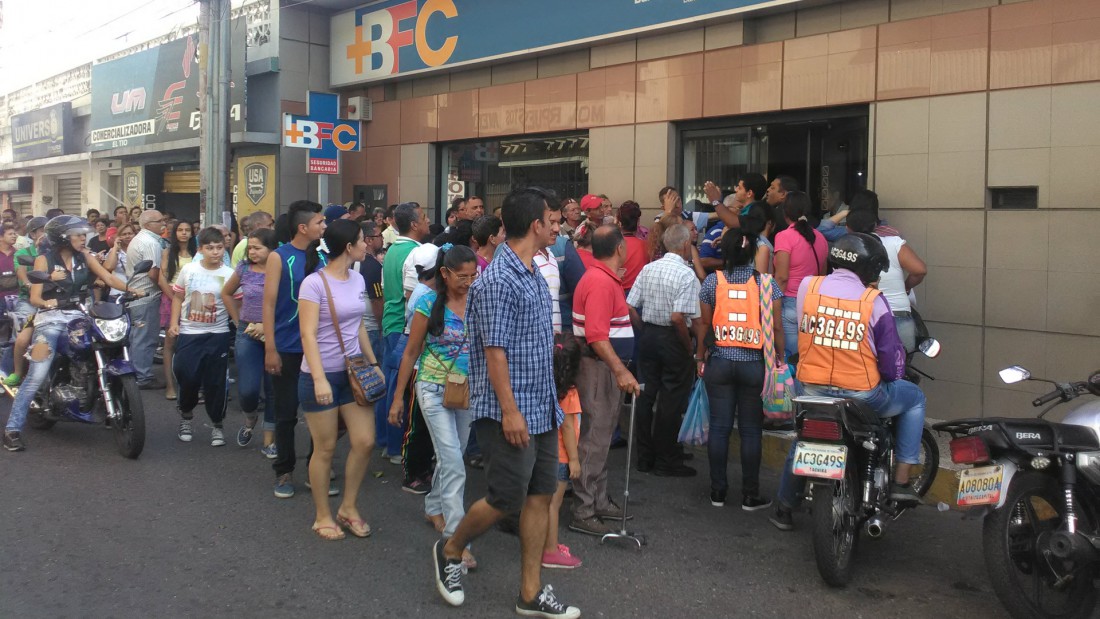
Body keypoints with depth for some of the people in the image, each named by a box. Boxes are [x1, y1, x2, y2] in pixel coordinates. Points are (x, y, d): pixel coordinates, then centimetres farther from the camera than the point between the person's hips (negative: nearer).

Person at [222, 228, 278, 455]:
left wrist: (267, 325, -19)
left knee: (273, 390, 4)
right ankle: (250, 418, 28)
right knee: (247, 389, -7)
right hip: (248, 334, 2)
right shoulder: (244, 268, 3)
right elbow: (226, 293, 19)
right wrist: (238, 321, 12)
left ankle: (269, 441, 16)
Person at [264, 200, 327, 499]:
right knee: (286, 413, 5)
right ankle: (284, 472, 18)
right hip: (288, 348, -4)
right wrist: (270, 348, -12)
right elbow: (269, 303, -7)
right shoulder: (279, 257, -5)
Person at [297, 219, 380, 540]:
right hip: (321, 375, -6)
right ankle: (323, 516, 20)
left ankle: (349, 507, 21)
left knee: (365, 442, 2)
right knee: (325, 448, 3)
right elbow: (308, 334, -17)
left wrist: (373, 363, 13)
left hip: (353, 372, 6)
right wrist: (319, 379, -24)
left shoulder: (357, 279, 7)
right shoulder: (314, 283, -13)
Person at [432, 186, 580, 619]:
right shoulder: (499, 280, -17)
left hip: (542, 409, 9)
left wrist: (550, 402, 17)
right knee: (506, 500, 0)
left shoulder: (535, 277, 11)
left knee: (540, 496, 10)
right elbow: (494, 351, -19)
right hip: (511, 413, -9)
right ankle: (450, 551, 27)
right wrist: (510, 411, -21)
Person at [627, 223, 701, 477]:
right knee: (671, 400, 3)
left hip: (648, 335, 6)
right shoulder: (686, 275, -15)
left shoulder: (648, 269, 4)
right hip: (673, 340, -6)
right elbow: (678, 317, -24)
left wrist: (646, 329, 12)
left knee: (647, 395, 13)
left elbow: (630, 307, 2)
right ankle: (667, 461, 12)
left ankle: (645, 457, 23)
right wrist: (689, 347, -12)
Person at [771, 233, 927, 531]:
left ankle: (784, 509, 37)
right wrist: (893, 378, 15)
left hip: (812, 389, 3)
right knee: (914, 397, 23)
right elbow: (891, 352, -5)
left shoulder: (807, 286, -5)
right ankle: (901, 480, 18)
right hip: (861, 394, -3)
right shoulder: (873, 301, -12)